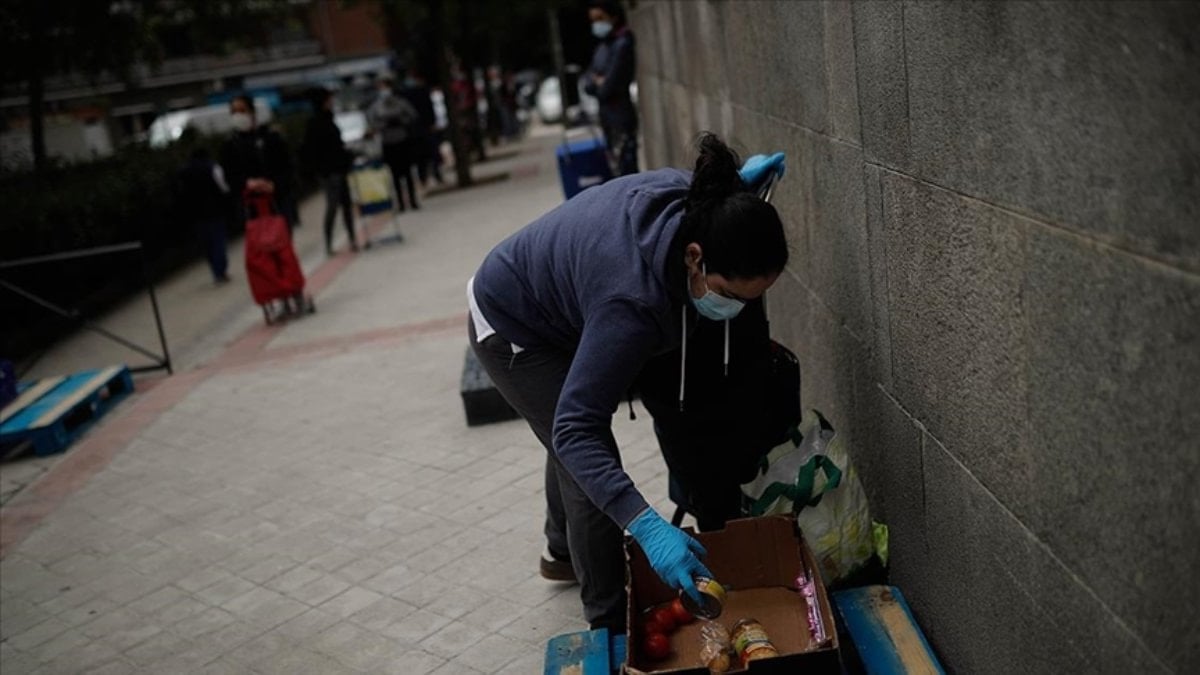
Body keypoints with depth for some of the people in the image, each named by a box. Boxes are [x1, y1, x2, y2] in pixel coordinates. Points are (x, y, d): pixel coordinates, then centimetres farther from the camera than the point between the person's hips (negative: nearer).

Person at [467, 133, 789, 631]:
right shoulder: (632, 301, -44)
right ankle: (611, 625, 6)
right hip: (511, 330, -9)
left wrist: (736, 185, -3)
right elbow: (576, 430, -43)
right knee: (589, 460, -10)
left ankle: (563, 552, 51)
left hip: (547, 298, 9)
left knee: (577, 452, 26)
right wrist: (647, 527, -51)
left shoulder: (689, 199, -22)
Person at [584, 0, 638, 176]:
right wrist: (598, 82, -9)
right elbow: (588, 81, 11)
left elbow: (609, 87, -19)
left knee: (626, 168, -9)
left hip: (622, 117, -9)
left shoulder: (622, 44, -15)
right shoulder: (602, 46, 13)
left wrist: (597, 84, 1)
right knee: (618, 164, 16)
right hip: (606, 116, 9)